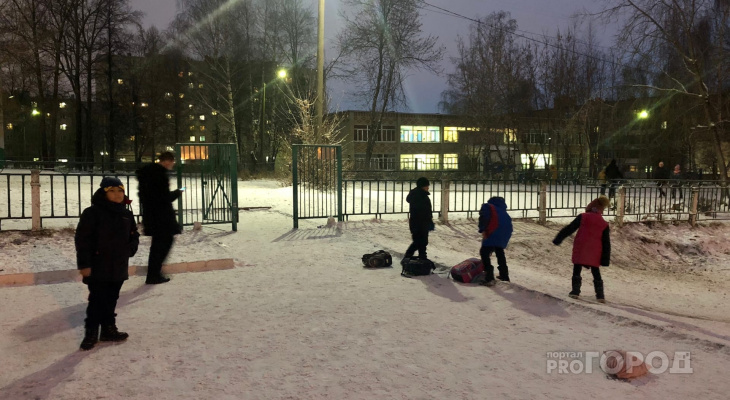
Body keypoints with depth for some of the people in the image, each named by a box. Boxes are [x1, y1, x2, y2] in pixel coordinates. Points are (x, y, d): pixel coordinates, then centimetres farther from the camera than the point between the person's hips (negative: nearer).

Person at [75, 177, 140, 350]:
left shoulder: (127, 215, 8)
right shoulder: (92, 213, -11)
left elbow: (134, 236, 20)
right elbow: (82, 239, -13)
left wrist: (130, 249, 1)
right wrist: (84, 264, -15)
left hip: (118, 267, 6)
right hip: (98, 267, -6)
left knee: (111, 300, 16)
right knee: (97, 300, -1)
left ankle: (109, 330, 27)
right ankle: (91, 333, 11)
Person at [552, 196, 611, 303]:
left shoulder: (582, 217, -4)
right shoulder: (604, 224, 4)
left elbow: (569, 229, -4)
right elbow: (606, 243, 5)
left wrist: (558, 239, 2)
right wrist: (605, 259, 9)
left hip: (580, 250, -2)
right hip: (594, 252, 2)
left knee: (577, 271, 9)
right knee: (596, 272, 11)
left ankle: (575, 291, 5)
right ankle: (600, 295, 9)